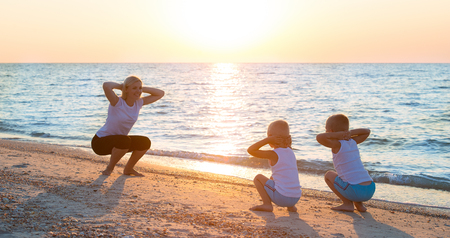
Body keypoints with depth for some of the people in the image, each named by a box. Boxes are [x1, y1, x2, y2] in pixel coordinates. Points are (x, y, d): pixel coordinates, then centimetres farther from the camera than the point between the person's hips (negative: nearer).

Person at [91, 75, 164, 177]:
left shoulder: (139, 103, -3)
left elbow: (160, 93, 0)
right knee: (125, 140, -35)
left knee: (145, 142, -11)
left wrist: (141, 88, -7)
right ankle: (110, 168, -8)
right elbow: (106, 86, -42)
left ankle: (128, 169, 10)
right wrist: (120, 85, -21)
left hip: (119, 142, 7)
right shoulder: (117, 102, -22)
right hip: (100, 142, -6)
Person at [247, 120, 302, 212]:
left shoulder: (273, 154, -10)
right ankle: (291, 206, 20)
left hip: (281, 197, -7)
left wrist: (267, 140, -10)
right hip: (296, 198, 7)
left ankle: (267, 204, 0)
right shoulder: (291, 152, 11)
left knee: (258, 178, 8)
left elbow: (250, 150, -9)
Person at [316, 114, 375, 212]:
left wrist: (337, 134, -7)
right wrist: (350, 132, 12)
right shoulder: (353, 142, 14)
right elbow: (367, 131, 31)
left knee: (328, 175, 12)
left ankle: (348, 203, 6)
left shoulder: (337, 144, -5)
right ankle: (359, 204, 20)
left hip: (355, 191, -7)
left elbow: (319, 137, -20)